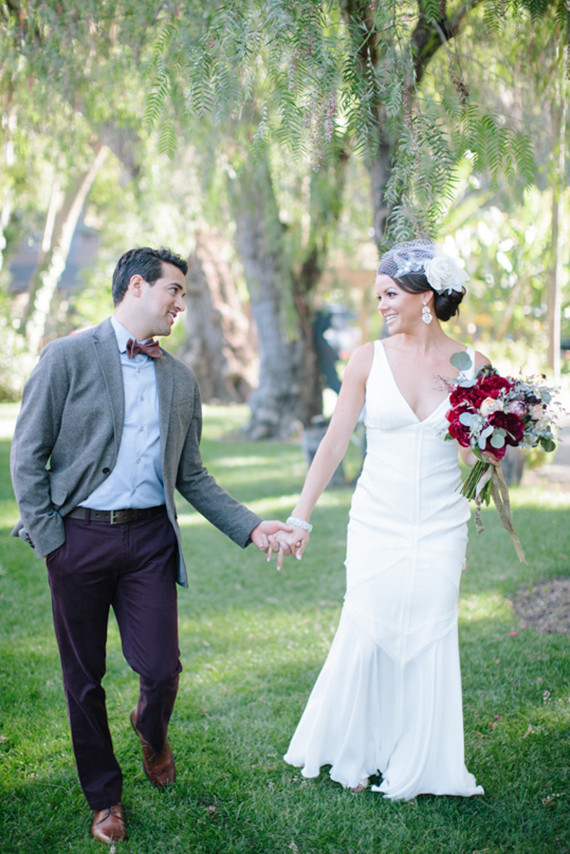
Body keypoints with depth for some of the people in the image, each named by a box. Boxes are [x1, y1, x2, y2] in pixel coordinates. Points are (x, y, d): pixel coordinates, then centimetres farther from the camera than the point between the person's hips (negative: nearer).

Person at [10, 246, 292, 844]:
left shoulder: (180, 380, 13)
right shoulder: (68, 357, -2)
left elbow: (190, 475, 16)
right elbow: (27, 455, -3)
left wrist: (249, 526, 7)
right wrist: (48, 540, -8)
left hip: (150, 537, 3)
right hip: (80, 533, -3)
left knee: (162, 669, -2)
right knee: (84, 680, 7)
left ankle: (151, 728, 35)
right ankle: (104, 798, 27)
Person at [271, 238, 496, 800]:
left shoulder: (470, 365, -1)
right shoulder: (370, 359, -3)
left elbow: (475, 453, 9)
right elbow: (334, 443, -1)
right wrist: (301, 519, -5)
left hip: (439, 527, 1)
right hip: (377, 523, -1)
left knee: (428, 643, 6)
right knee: (366, 638, 2)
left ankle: (408, 767, 25)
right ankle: (352, 755, 26)